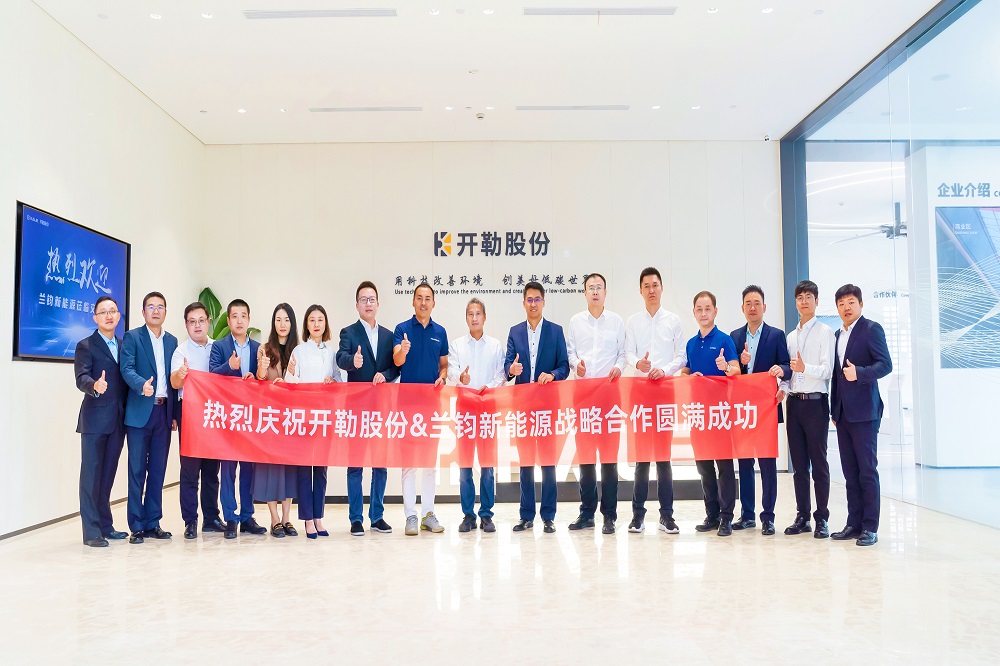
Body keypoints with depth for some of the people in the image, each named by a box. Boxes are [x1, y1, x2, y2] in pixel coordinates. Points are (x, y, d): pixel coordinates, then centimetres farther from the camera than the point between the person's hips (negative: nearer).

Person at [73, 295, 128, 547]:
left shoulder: (124, 346, 15)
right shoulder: (86, 346, -1)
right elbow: (81, 378, -14)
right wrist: (94, 386, -35)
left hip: (118, 420, 5)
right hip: (94, 419, -5)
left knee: (108, 474, 11)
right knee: (91, 474, -2)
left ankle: (105, 526, 19)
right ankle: (91, 531, 2)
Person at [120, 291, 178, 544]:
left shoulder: (172, 341, 14)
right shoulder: (132, 337, 1)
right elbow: (127, 369, -12)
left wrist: (175, 414, 9)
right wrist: (142, 385, -32)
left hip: (164, 412, 4)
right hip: (140, 412, -4)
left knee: (158, 470, 8)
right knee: (137, 470, 0)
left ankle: (153, 523, 17)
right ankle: (137, 526, 7)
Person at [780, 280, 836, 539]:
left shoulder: (825, 332, -2)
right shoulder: (791, 336, 16)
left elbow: (827, 369, -12)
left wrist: (805, 368, -30)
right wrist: (783, 388, 0)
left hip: (815, 402, -5)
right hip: (794, 402, 6)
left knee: (819, 463, -2)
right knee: (798, 464, 8)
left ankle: (822, 518, 5)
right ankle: (802, 517, 15)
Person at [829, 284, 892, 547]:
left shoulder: (871, 329, -3)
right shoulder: (837, 335, 17)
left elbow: (885, 364, -12)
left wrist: (859, 372, -28)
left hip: (864, 412, -7)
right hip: (843, 413, 7)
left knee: (867, 470, -4)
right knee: (850, 471, 8)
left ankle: (870, 527, 2)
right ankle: (854, 524, 14)